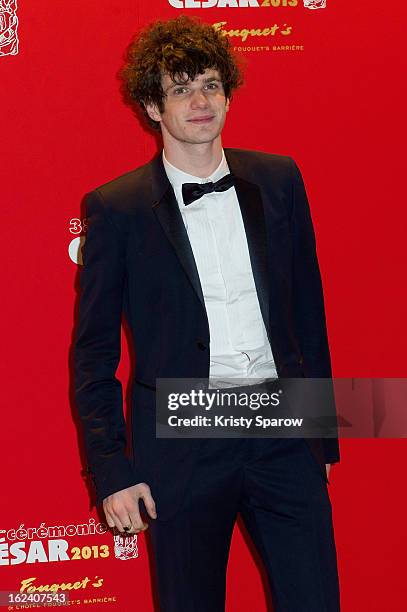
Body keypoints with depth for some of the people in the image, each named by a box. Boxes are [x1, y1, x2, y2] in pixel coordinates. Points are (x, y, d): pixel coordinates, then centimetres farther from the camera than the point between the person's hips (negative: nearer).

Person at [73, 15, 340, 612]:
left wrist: (321, 430, 11)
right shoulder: (116, 208, -4)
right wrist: (112, 471, -5)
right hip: (183, 448, -2)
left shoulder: (279, 180, 6)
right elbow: (94, 352, 0)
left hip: (283, 432, 3)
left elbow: (309, 309, 12)